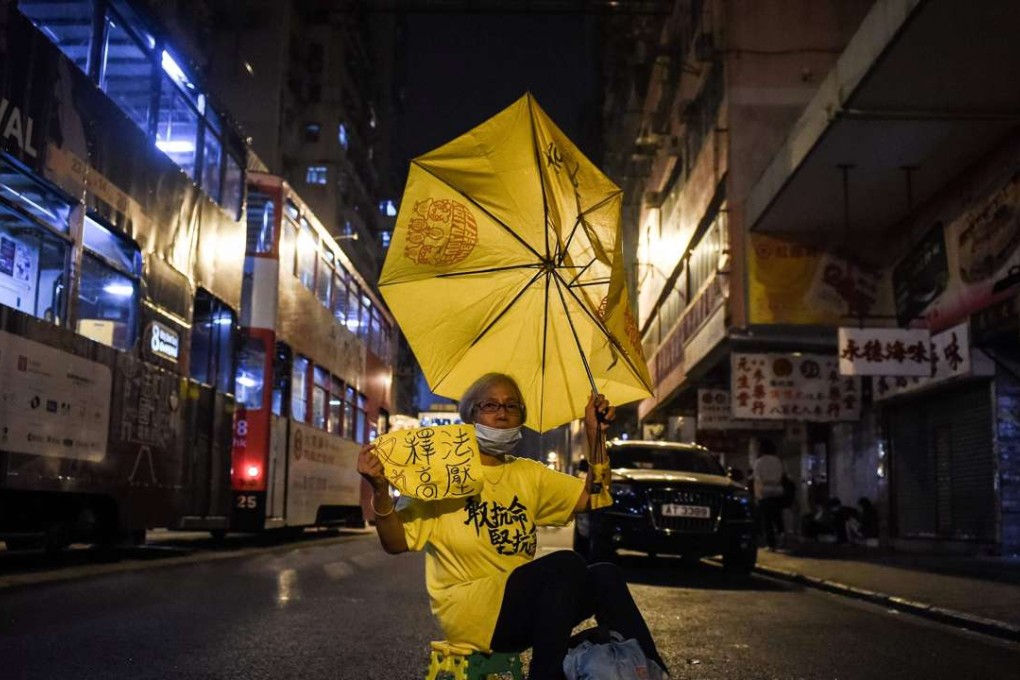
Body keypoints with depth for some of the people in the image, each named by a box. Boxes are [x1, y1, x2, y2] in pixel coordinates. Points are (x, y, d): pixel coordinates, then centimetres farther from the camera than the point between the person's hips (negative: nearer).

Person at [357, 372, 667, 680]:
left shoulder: (527, 473, 16)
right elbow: (396, 543, -8)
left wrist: (595, 435, -1)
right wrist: (381, 491, -26)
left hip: (524, 606, 6)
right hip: (469, 610, -6)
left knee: (604, 576, -19)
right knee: (566, 564, -27)